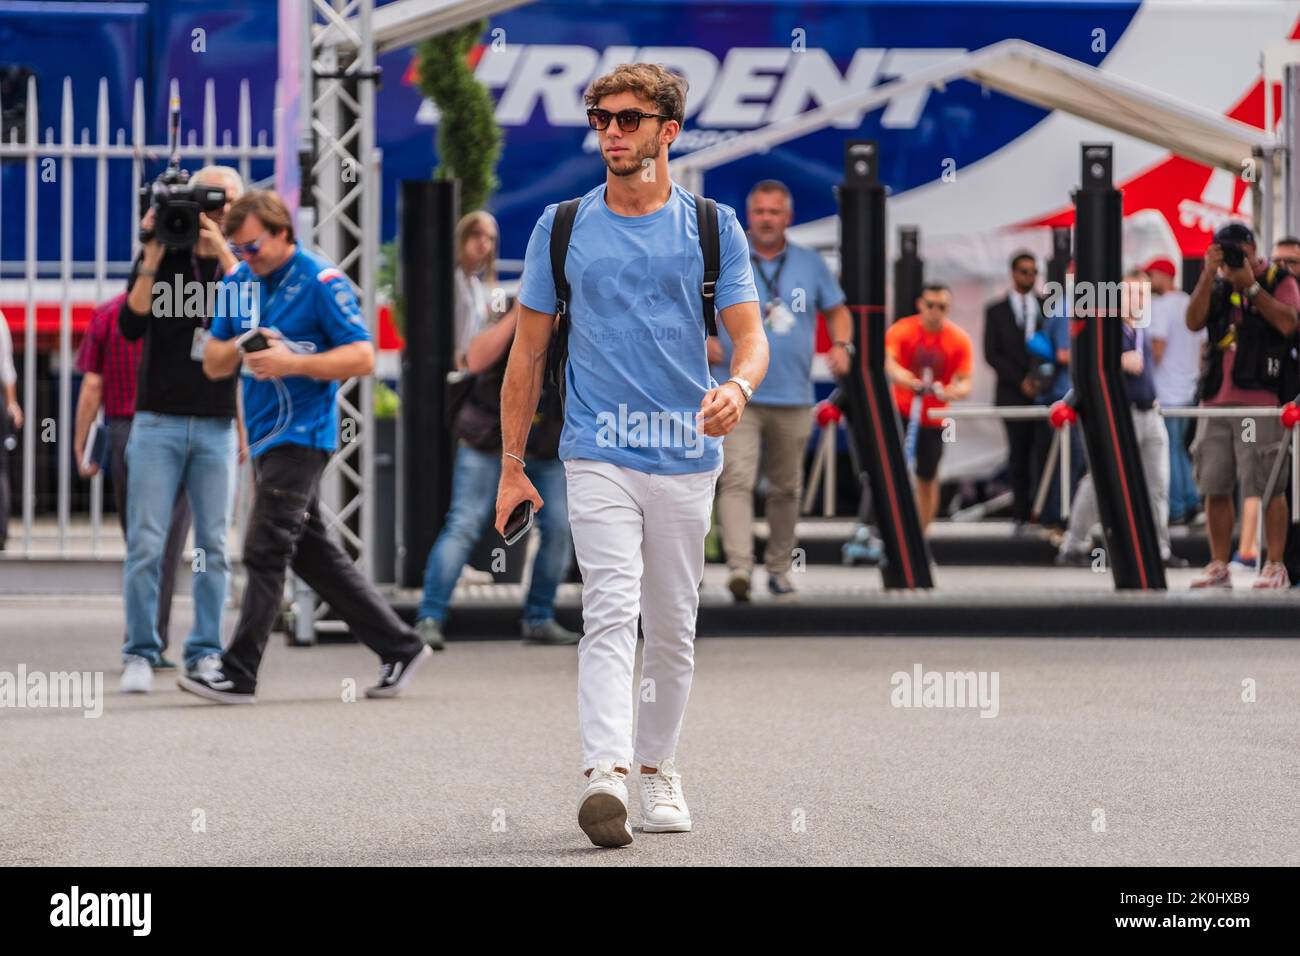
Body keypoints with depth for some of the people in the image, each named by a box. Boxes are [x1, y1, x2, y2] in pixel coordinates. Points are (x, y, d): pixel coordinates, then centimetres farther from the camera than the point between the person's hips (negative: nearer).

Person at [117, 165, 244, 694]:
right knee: (146, 544, -6)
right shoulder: (158, 257, 3)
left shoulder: (239, 263, 7)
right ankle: (140, 654, 0)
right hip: (158, 422, -2)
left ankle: (206, 654, 9)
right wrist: (153, 258, -16)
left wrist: (222, 253, -19)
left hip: (218, 427, 2)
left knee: (213, 547, 2)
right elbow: (131, 325, -9)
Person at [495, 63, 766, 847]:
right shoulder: (561, 227, 5)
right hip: (598, 456, -1)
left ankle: (658, 768, 25)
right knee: (612, 612, -16)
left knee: (673, 628, 10)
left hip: (686, 458, 1)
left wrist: (738, 386, -26)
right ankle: (607, 776, -28)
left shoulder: (714, 227, 3)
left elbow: (750, 333, -2)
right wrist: (513, 466, 7)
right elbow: (529, 349, 10)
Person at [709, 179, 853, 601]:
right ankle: (739, 566, -28)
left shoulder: (810, 264, 9)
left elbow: (837, 310, 17)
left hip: (792, 399, 3)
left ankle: (779, 568, 24)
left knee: (786, 488, 11)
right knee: (736, 480, -18)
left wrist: (841, 344, -3)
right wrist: (704, 340, -12)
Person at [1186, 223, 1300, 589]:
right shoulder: (1217, 286, 17)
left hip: (1261, 397, -5)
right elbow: (1194, 321, 2)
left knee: (1269, 487, -6)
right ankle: (1219, 566, 11)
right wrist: (1209, 274, -5)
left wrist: (1251, 285, -11)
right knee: (1214, 487, 5)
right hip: (1216, 399, 5)